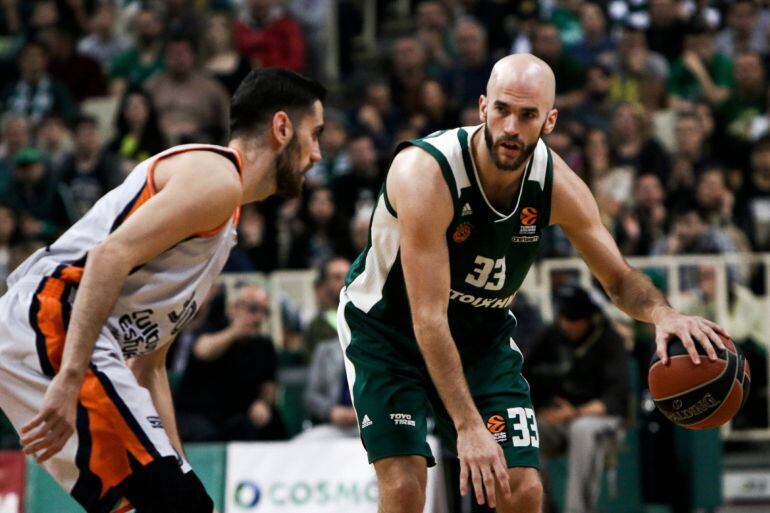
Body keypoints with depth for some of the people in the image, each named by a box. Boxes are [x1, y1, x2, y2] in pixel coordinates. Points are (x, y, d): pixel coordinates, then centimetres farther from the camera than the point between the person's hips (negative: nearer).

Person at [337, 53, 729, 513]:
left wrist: (662, 313, -26)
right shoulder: (424, 174, -33)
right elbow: (428, 318, -35)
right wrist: (468, 427, -41)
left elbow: (619, 279, -2)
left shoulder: (558, 185, -17)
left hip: (483, 336, 4)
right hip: (387, 328, -4)